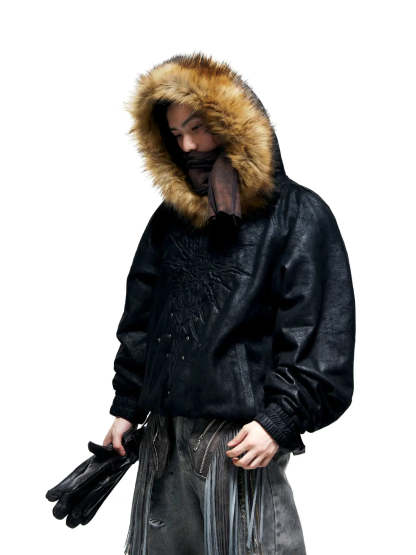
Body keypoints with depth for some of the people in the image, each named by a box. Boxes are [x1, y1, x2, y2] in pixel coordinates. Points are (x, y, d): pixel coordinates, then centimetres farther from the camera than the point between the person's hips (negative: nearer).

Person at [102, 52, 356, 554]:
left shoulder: (298, 216, -5)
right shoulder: (169, 219, 12)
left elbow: (318, 335, -10)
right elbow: (139, 319, 17)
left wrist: (279, 421, -15)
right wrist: (126, 407, 13)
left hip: (244, 437, -5)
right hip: (163, 435, 6)